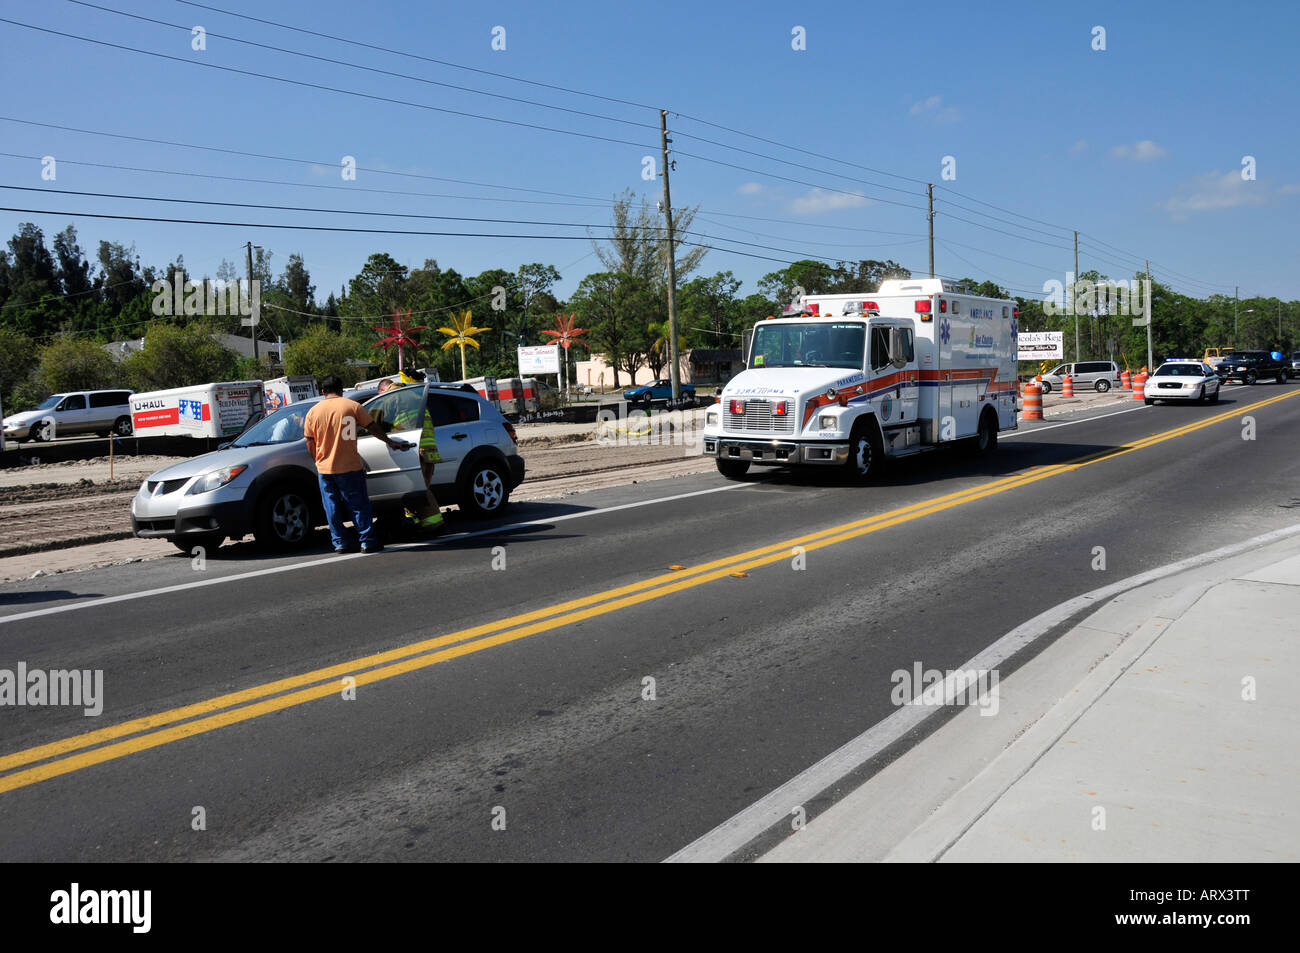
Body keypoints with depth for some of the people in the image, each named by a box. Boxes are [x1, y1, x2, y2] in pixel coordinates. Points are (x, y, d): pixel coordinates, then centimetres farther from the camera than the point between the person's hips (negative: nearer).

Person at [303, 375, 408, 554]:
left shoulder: (313, 411, 4)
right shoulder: (352, 406, -2)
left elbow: (310, 443, 6)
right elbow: (373, 428, 5)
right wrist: (391, 442, 20)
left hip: (325, 469, 2)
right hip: (350, 468, -2)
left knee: (332, 508, 10)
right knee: (359, 506, 4)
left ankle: (340, 543, 11)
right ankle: (368, 542, 4)